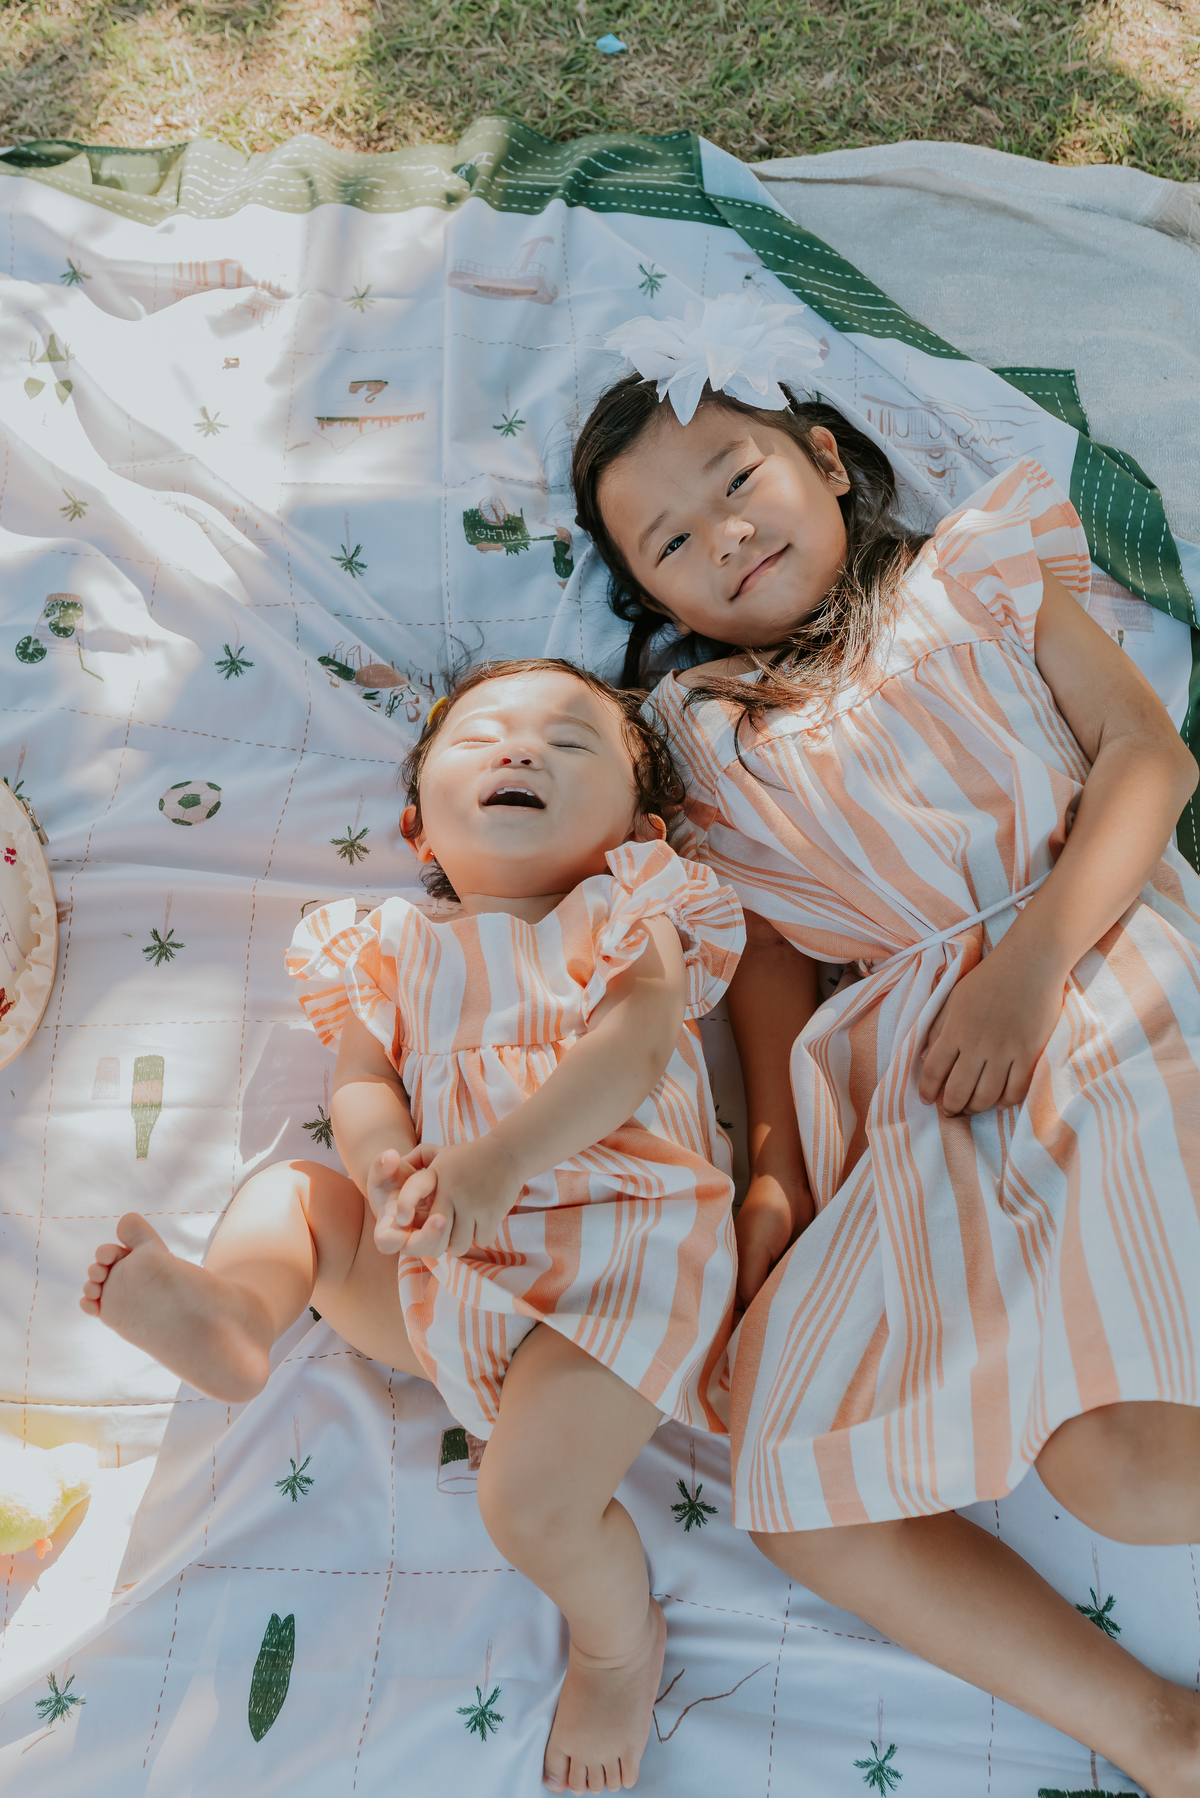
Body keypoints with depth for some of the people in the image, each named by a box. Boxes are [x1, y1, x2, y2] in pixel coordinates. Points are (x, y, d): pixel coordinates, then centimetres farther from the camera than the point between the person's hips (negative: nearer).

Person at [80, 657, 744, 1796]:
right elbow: (359, 1084, 4)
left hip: (611, 1243, -5)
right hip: (443, 1264, 5)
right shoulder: (397, 955, 17)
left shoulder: (631, 921, 6)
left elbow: (635, 1051, -12)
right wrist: (385, 1167, -21)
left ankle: (619, 1640, 10)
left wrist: (502, 1157, -26)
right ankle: (233, 1309, -27)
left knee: (532, 1498, -21)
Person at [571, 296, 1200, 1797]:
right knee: (788, 1464, -13)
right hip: (918, 1088, 3)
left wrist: (1034, 956, -10)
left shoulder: (974, 573, 17)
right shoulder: (712, 737, 21)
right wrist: (775, 1163, 0)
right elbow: (765, 958, 14)